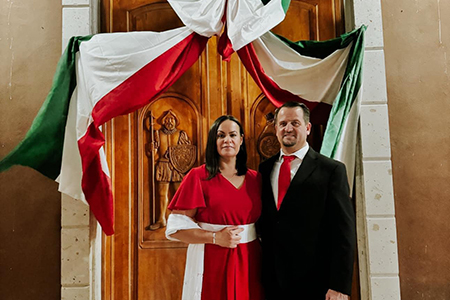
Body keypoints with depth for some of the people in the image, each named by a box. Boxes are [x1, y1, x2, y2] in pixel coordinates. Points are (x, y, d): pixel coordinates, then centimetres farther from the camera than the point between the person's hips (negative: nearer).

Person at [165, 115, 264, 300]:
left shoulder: (254, 179, 5)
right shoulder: (198, 176, -7)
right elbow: (176, 227, -9)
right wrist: (215, 237, -17)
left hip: (248, 262, 4)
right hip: (211, 262, -3)